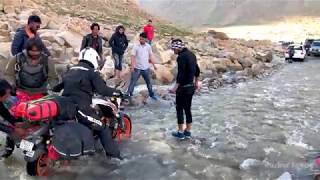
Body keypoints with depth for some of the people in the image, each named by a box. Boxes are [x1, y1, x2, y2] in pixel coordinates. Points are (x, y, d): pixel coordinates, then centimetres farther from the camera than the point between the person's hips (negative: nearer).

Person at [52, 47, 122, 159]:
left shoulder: (71, 70, 18)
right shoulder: (92, 72, -3)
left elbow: (60, 85, 26)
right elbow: (102, 89, -11)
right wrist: (117, 92, 1)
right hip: (80, 106, -7)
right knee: (102, 128, -1)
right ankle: (114, 155, -3)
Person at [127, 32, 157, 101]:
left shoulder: (148, 46, 0)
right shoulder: (136, 46, -10)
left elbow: (150, 56, 9)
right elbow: (133, 56, -13)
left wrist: (154, 65, 7)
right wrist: (132, 66, -24)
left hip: (146, 68, 4)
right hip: (137, 68, -3)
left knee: (149, 82, 17)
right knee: (133, 82, -2)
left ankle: (151, 94, 32)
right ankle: (128, 94, 6)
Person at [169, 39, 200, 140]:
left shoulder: (181, 57, -17)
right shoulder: (191, 54, 10)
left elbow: (181, 74, -24)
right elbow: (197, 70, 18)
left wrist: (175, 87, -24)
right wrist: (196, 82, 28)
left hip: (183, 87, -8)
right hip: (191, 86, 8)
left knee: (179, 109, 4)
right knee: (188, 109, 14)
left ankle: (180, 132, 10)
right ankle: (188, 132, 21)